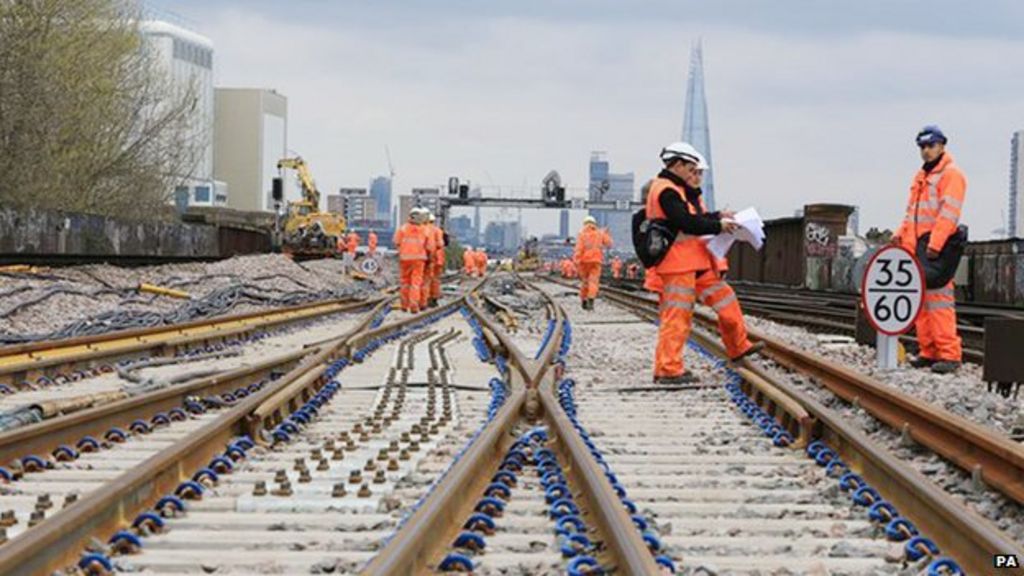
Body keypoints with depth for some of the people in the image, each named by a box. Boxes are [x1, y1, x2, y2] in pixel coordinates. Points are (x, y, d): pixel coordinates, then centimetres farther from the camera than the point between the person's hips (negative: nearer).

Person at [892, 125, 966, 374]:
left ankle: (949, 354, -16)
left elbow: (949, 213, -15)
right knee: (920, 300, 7)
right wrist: (902, 233, 10)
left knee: (938, 298, -14)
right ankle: (928, 352, 11)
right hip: (916, 248, 9)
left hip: (937, 250, -9)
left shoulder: (951, 174, -6)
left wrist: (935, 244, -23)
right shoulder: (921, 176, 22)